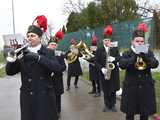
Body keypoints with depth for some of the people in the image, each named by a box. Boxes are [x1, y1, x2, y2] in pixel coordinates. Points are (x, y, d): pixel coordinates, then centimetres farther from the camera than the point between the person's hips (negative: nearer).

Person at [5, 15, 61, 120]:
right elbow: (9, 71, 3)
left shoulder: (48, 52, -3)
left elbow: (58, 68, -19)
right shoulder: (23, 53, 6)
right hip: (27, 96, 3)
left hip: (44, 96, -3)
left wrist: (38, 57, -26)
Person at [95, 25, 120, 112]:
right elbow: (96, 61, -1)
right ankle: (107, 105, 19)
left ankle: (113, 105, 18)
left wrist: (114, 59, -21)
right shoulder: (99, 50, 2)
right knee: (105, 90, 6)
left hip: (113, 72, 0)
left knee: (113, 89, 5)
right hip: (104, 72, 0)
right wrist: (101, 68, -15)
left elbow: (119, 57, 0)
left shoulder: (115, 48, 4)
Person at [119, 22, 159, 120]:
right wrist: (135, 57, -29)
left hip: (146, 87, 2)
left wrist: (145, 57, -29)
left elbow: (155, 64, -12)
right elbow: (122, 64, -19)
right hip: (131, 87, -1)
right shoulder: (127, 54, -1)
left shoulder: (149, 53, 5)